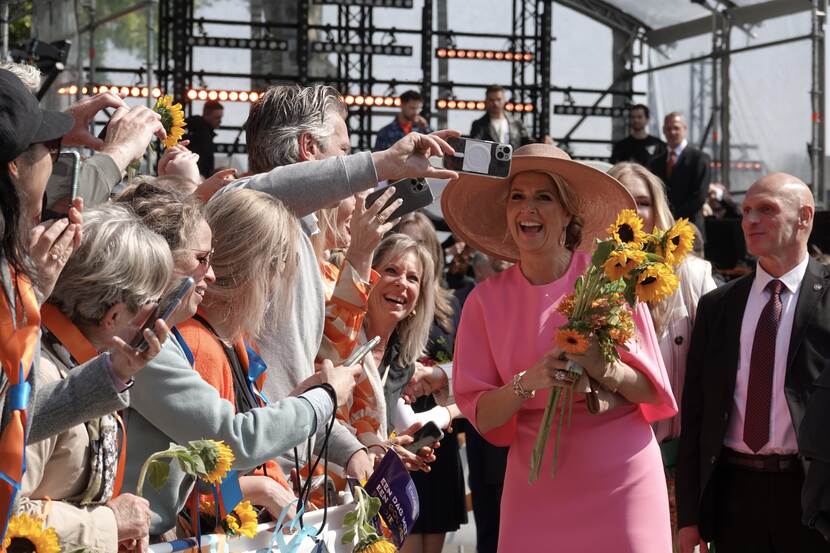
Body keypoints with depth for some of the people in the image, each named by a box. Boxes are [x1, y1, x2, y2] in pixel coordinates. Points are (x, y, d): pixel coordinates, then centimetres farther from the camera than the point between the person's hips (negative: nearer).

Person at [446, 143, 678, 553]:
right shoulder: (487, 299, 0)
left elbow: (651, 390, -3)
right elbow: (480, 415, -1)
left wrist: (604, 369, -23)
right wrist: (526, 383, -20)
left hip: (619, 477, -1)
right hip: (536, 482, 2)